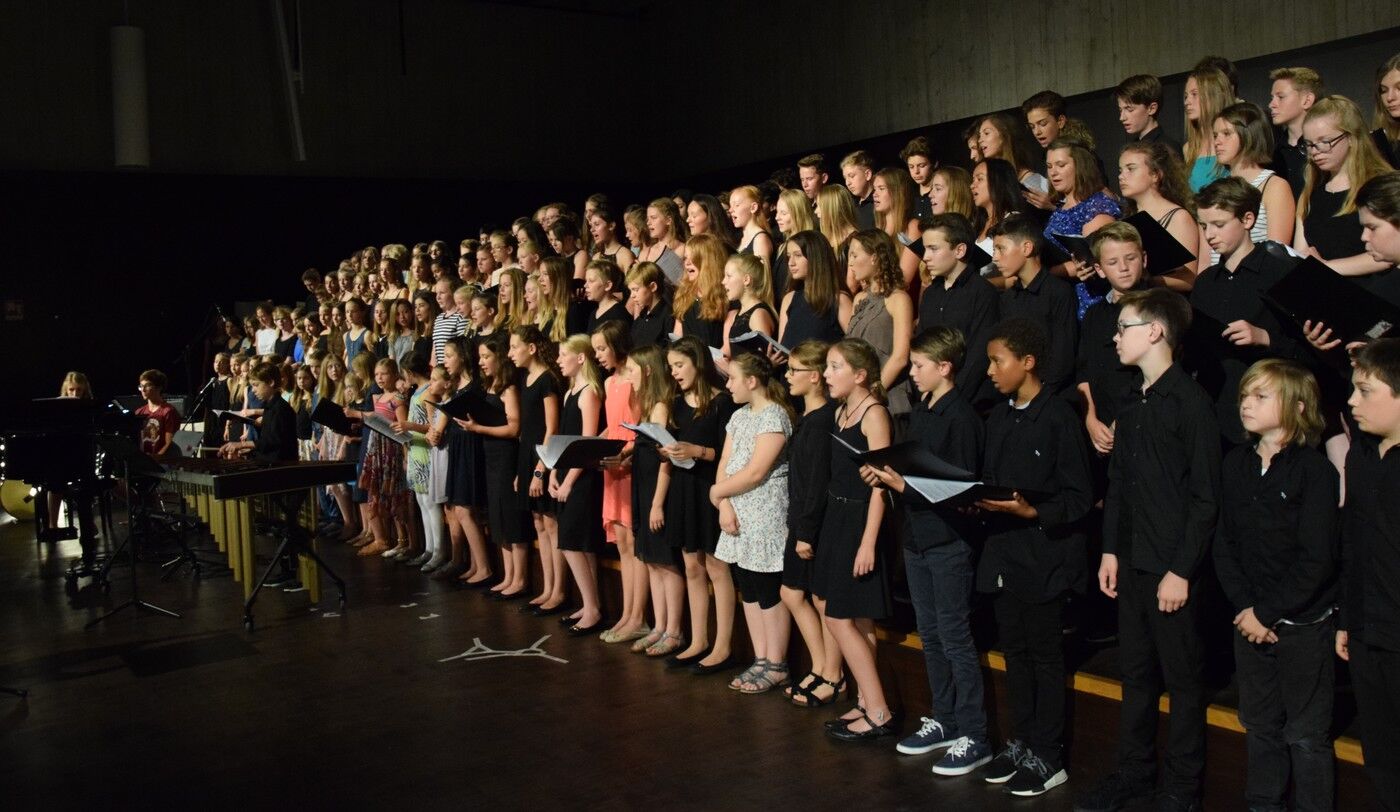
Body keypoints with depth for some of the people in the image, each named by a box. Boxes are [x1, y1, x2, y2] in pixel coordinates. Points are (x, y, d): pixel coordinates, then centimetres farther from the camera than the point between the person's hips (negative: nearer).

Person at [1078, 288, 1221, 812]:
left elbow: (1205, 497, -14)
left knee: (1182, 677, 6)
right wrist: (1111, 550, 8)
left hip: (1173, 567, -7)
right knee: (1136, 673, 15)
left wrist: (1182, 570, -15)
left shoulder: (1190, 402, -12)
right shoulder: (1132, 405, 11)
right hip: (1132, 562, 7)